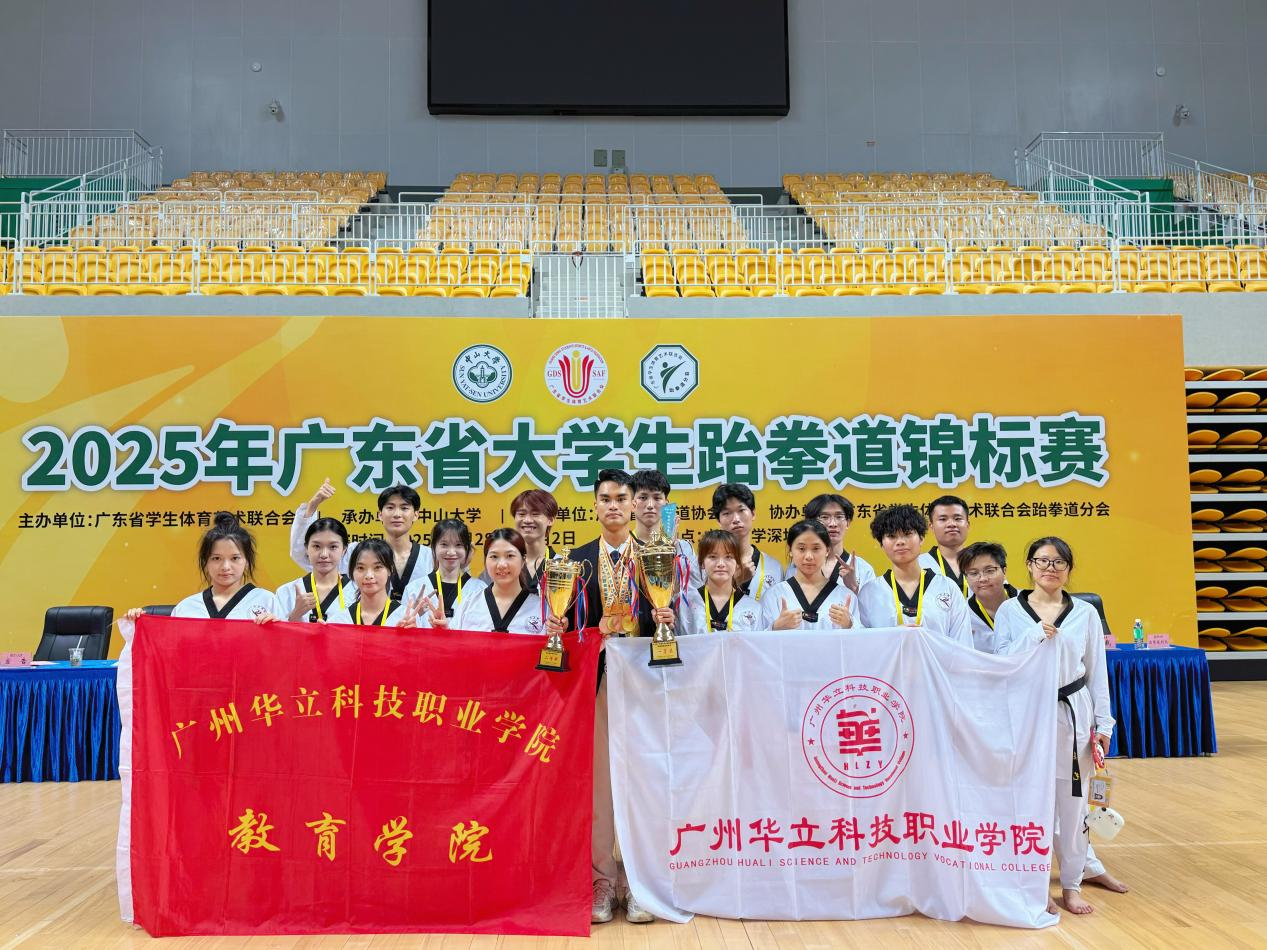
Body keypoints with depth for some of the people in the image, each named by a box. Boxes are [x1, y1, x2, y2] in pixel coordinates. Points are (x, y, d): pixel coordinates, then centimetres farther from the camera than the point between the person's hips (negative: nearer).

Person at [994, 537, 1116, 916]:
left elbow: (1097, 672, 5)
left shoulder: (1085, 613, 3)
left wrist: (1103, 722, 2)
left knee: (1072, 802, 8)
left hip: (1072, 714, 1)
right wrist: (1035, 635, -18)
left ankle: (1071, 884, 24)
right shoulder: (1009, 611, -1)